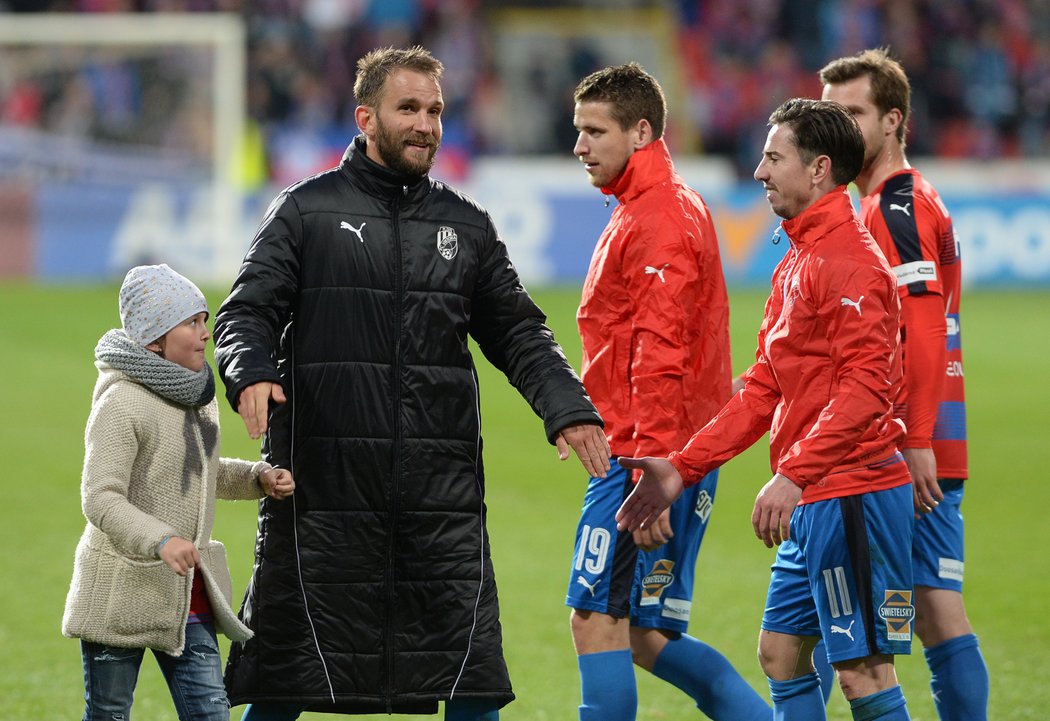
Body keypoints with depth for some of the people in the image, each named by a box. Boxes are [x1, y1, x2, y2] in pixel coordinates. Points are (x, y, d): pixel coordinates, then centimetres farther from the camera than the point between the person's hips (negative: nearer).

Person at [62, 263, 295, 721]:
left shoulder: (197, 395, 9)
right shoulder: (121, 404, -17)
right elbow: (101, 499, -26)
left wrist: (260, 478, 7)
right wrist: (161, 540, -41)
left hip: (185, 593, 7)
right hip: (123, 590, -7)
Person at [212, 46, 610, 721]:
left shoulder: (466, 224, 15)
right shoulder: (307, 210, 5)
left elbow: (518, 332, 17)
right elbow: (247, 312, 0)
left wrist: (568, 407, 1)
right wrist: (251, 372, -22)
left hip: (444, 491, 3)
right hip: (325, 485, -3)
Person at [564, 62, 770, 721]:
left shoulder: (659, 220, -13)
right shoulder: (666, 208, 19)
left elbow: (659, 358, -20)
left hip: (648, 453, -10)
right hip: (682, 455, 10)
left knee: (598, 622, -8)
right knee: (645, 635, 10)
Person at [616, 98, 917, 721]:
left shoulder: (850, 261, -14)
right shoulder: (797, 263, 18)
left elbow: (865, 388, -23)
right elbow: (763, 390, 20)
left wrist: (794, 475, -29)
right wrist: (684, 467, 13)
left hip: (851, 495, -10)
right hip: (814, 504, 10)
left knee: (863, 671, -8)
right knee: (782, 653, 13)